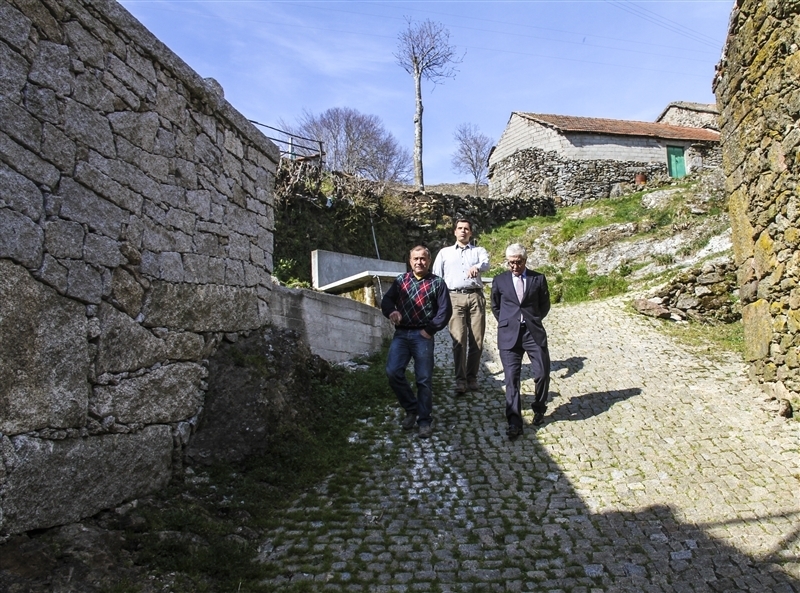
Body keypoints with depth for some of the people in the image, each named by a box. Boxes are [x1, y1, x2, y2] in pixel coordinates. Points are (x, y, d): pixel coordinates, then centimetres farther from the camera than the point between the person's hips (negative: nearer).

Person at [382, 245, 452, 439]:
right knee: (393, 372, -11)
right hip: (401, 334, 3)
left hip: (422, 335, -3)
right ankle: (411, 409, 10)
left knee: (424, 379, -1)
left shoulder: (437, 283, 3)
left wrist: (430, 330, -7)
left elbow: (445, 310, 0)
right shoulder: (401, 280, 13)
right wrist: (392, 311, -13)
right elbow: (386, 300, 10)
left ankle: (424, 420, 12)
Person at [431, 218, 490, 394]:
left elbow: (486, 263, -7)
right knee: (459, 340, -10)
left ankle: (472, 377, 11)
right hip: (455, 297, -1)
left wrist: (477, 267, -31)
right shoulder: (444, 252, 19)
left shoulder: (479, 251, 16)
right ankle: (460, 380, -5)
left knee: (477, 340, 0)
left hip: (476, 297, 1)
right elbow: (436, 276, 15)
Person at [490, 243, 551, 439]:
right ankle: (514, 422, -1)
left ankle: (539, 409, 25)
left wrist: (534, 319, 12)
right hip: (509, 334, 0)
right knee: (511, 378, -4)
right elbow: (495, 306, 19)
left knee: (542, 373, -2)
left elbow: (545, 305, 16)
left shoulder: (538, 279, 6)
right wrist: (506, 322, 12)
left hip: (534, 332, 0)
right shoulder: (499, 281, 8)